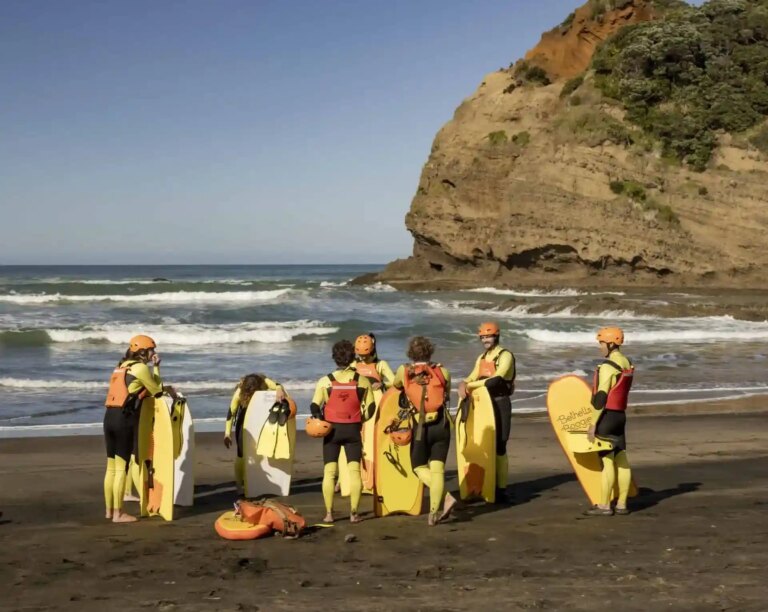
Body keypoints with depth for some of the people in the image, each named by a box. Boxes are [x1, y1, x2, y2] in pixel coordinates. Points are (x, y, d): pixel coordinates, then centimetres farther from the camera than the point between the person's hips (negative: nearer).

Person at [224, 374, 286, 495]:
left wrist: (279, 391, -68)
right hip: (245, 420, -2)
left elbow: (277, 385, -43)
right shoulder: (240, 392, -29)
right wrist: (227, 433, -29)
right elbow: (231, 412, -25)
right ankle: (239, 485, 3)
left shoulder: (264, 383, -27)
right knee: (242, 454, -7)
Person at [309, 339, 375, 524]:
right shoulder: (362, 380, -1)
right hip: (353, 429, 1)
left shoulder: (325, 381, -5)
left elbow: (314, 407, -5)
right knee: (354, 470, 3)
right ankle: (353, 513, 1)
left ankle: (329, 513, 2)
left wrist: (322, 422, 10)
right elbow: (370, 407, 3)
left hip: (332, 429, 0)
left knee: (329, 471, 4)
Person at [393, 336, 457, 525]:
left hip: (420, 427, -1)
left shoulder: (403, 371, 1)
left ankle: (446, 498, -8)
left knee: (419, 467, 12)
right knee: (437, 469, 4)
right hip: (441, 425, 1)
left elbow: (396, 386, 22)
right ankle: (434, 511, 1)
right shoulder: (442, 371, 3)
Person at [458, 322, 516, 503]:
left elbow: (496, 380, -21)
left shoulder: (505, 356, -9)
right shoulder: (481, 358, 16)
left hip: (500, 404, -7)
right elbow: (472, 377, 9)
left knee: (499, 446, -8)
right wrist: (464, 385, -14)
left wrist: (470, 385, -19)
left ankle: (501, 489, -3)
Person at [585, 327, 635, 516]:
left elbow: (600, 397, -18)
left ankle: (604, 506, 0)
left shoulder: (607, 366, -16)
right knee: (621, 460, 9)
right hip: (620, 415, 9)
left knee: (608, 461, -4)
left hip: (607, 416, -9)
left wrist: (593, 424, -15)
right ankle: (621, 504, 15)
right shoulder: (627, 364, 11)